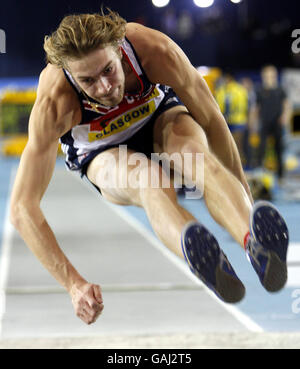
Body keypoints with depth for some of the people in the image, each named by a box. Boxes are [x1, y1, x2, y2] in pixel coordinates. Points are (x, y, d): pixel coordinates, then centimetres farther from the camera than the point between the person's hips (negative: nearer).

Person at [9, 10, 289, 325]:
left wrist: (246, 204, -18)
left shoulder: (155, 50, -35)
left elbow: (213, 122, -20)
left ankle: (254, 240, -65)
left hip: (161, 117, 2)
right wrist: (73, 284, -44)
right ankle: (209, 265, -69)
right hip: (103, 154, -1)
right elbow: (22, 208, -37)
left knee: (196, 153, -36)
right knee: (148, 180, -38)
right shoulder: (53, 105, -37)